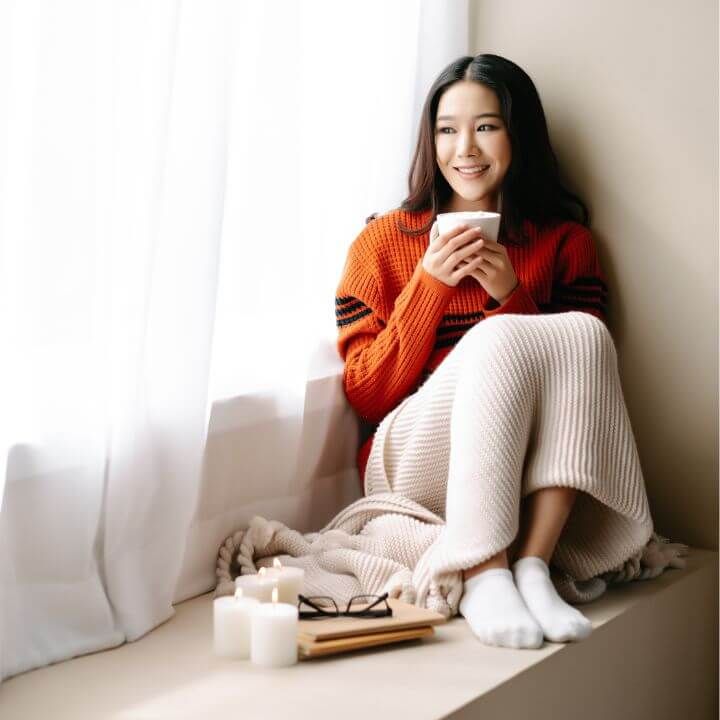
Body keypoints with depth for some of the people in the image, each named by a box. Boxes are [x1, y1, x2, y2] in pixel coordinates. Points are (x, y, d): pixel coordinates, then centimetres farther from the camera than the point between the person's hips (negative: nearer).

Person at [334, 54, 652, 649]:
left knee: (584, 331, -25)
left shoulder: (565, 242, 11)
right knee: (499, 338, -30)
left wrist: (513, 296, -9)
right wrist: (428, 284, -7)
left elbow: (576, 370, 5)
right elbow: (365, 397, 3)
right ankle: (485, 577, -34)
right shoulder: (382, 241, 7)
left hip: (525, 475, 2)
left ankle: (533, 566, -30)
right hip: (411, 463, -2)